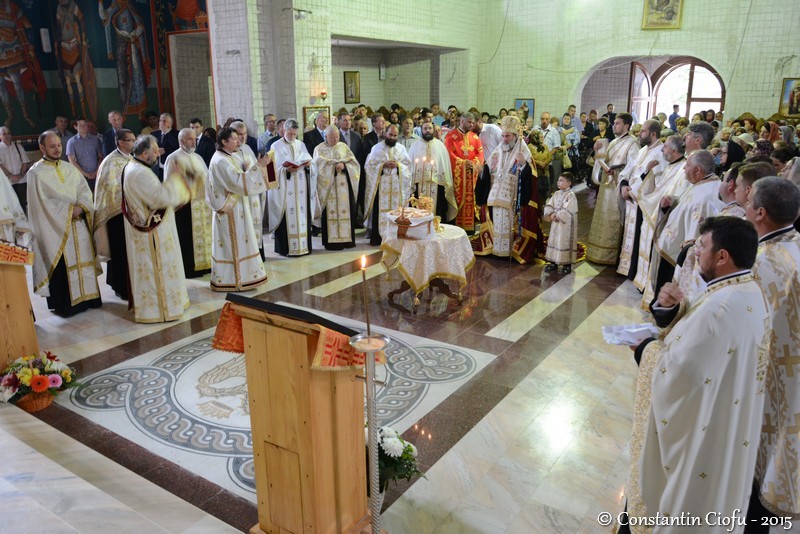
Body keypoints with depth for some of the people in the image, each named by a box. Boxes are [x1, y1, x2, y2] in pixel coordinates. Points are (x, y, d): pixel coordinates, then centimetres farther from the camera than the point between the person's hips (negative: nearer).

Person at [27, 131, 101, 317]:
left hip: (78, 225, 5)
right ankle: (63, 305, 7)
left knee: (83, 260, 8)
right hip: (56, 228, -5)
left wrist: (80, 207, -15)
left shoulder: (69, 168, 11)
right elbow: (43, 203, -12)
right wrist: (69, 210, -16)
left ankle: (86, 297, 18)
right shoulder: (36, 173, -5)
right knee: (61, 268, -2)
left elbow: (85, 190, 4)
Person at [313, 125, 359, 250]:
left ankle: (347, 238, 5)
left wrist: (344, 166, -12)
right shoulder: (320, 149, 6)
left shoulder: (343, 146, 14)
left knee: (346, 210, -1)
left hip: (344, 186, 3)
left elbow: (354, 163, 7)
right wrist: (338, 164, -11)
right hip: (328, 185, -3)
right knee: (330, 212, -6)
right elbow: (320, 165, -8)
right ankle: (332, 241, -4)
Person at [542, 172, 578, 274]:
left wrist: (557, 215, -15)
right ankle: (553, 262, 21)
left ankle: (567, 264, 8)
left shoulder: (571, 195, -13)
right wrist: (550, 215, -11)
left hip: (566, 224, -7)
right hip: (555, 223, 7)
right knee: (553, 241, 11)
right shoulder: (556, 194, 9)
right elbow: (549, 206, 5)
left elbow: (567, 210, -21)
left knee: (565, 242, -1)